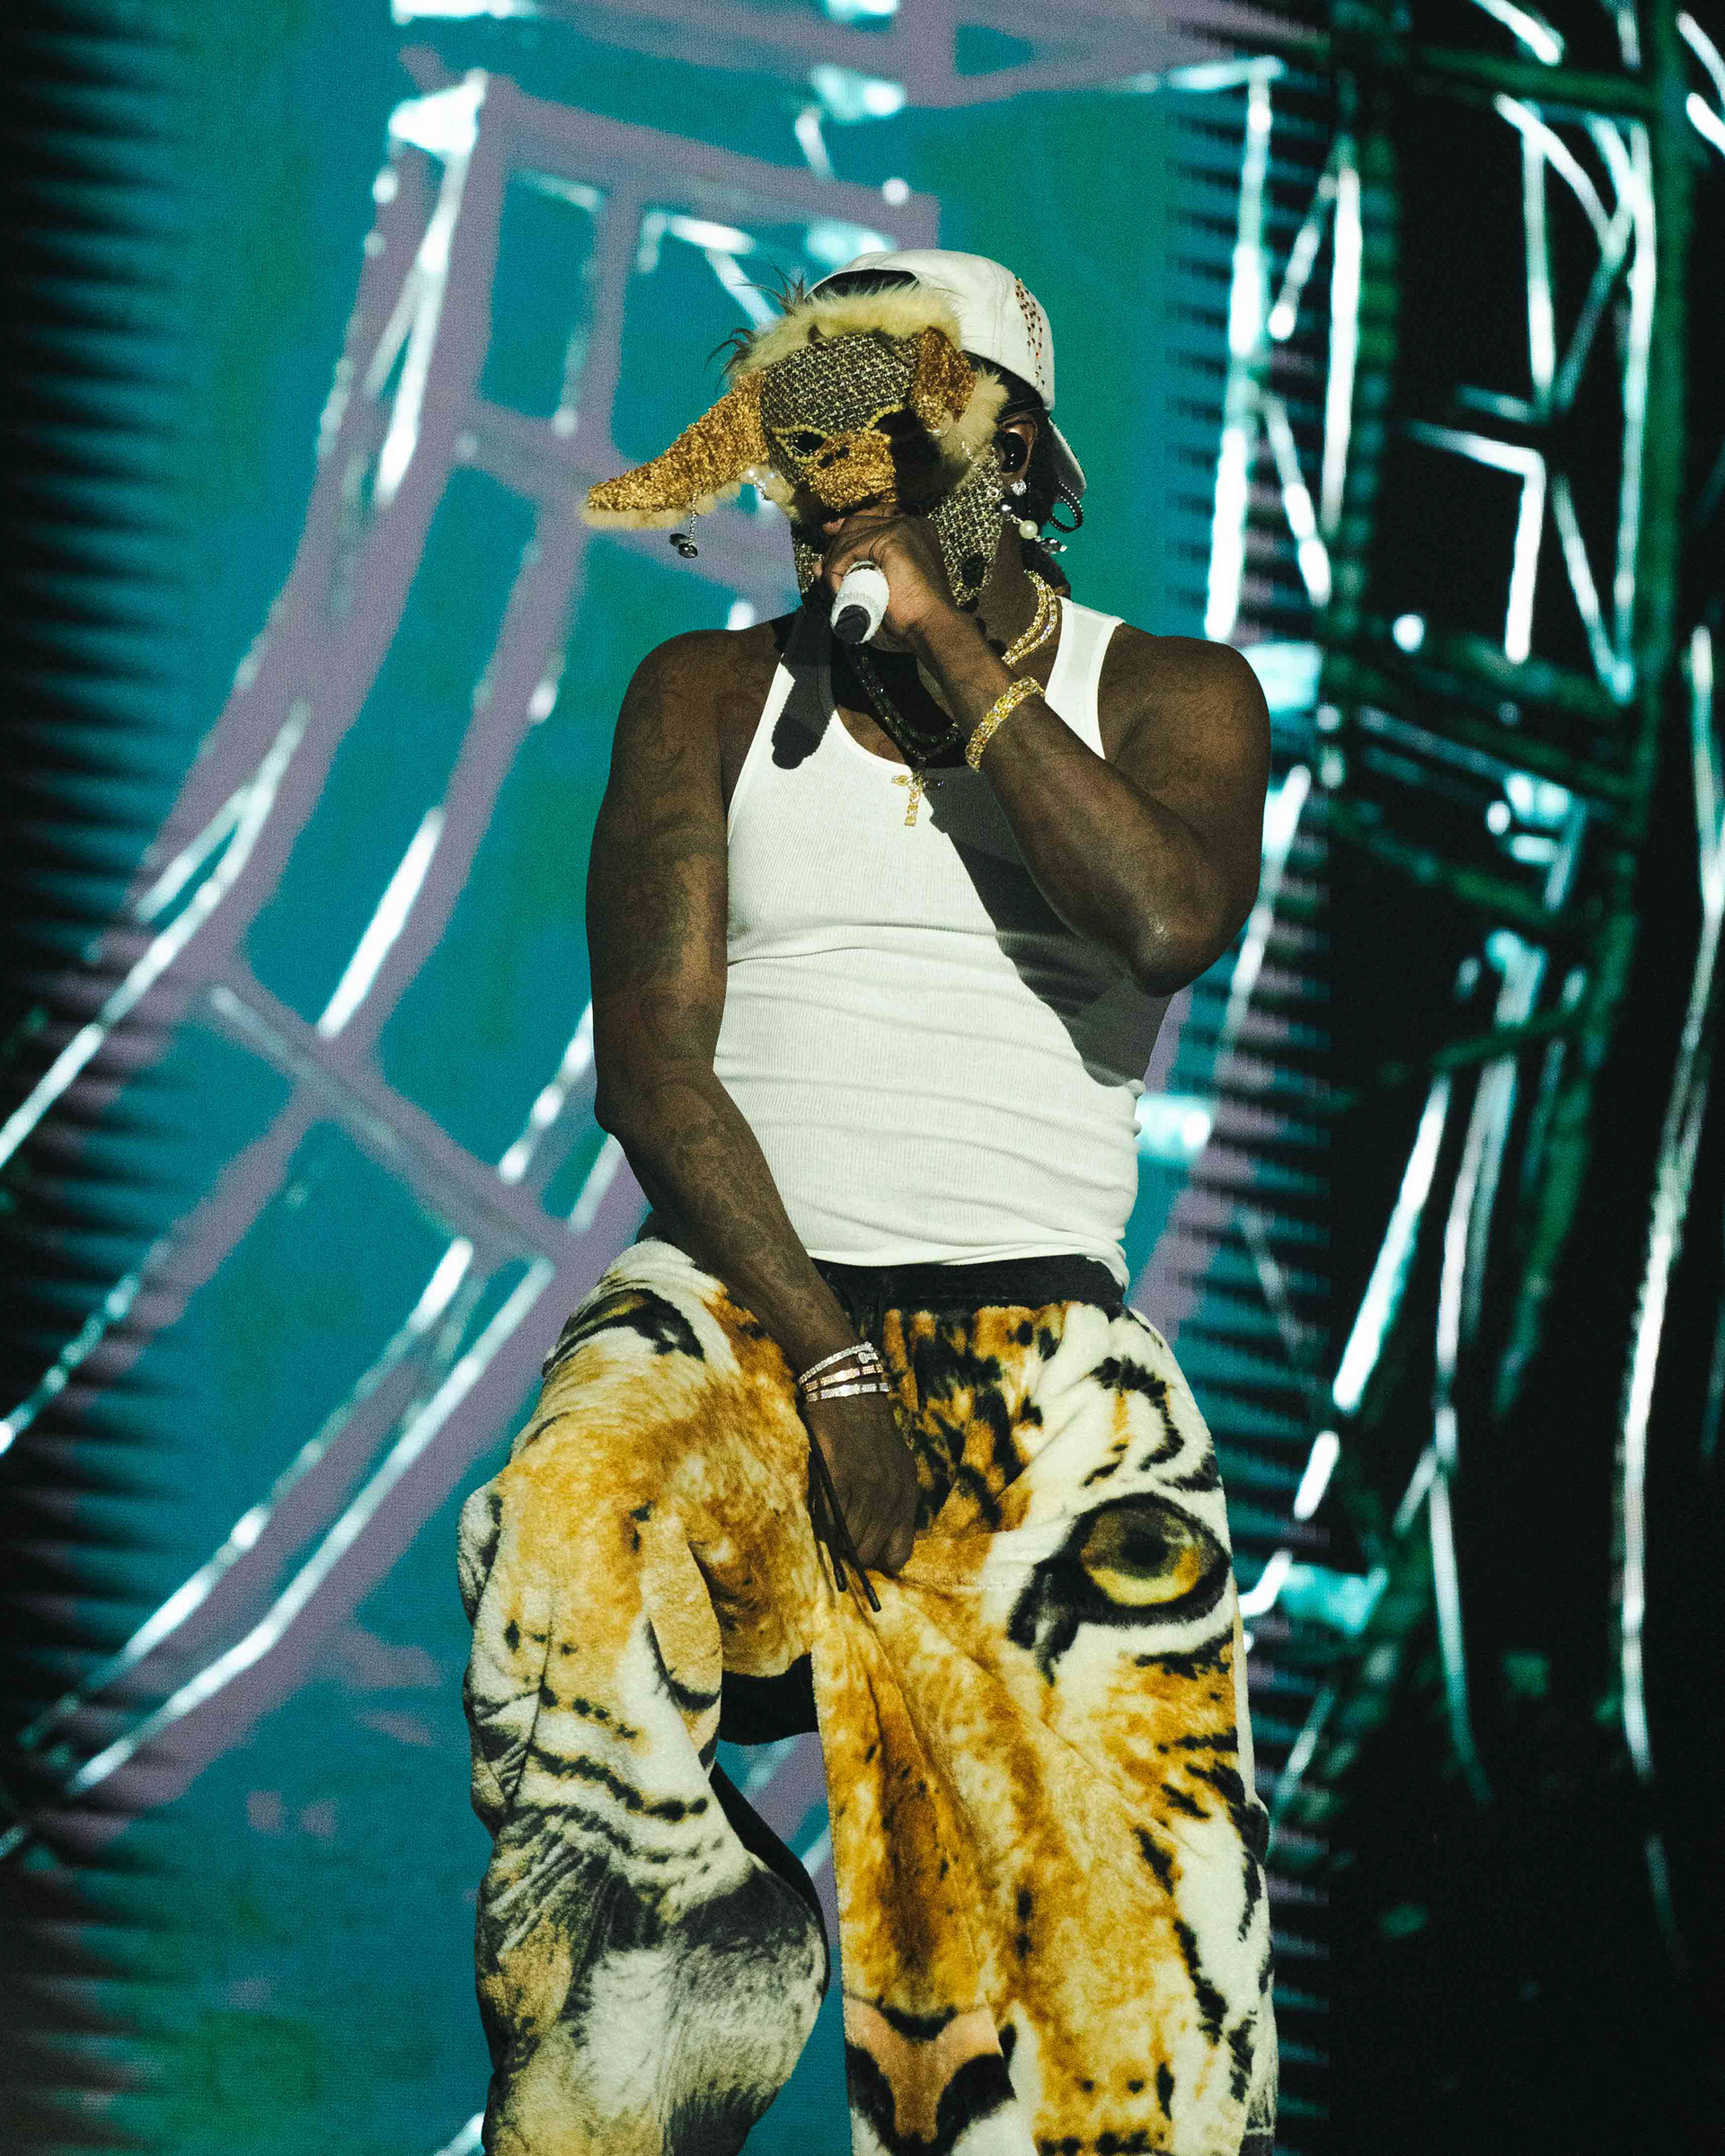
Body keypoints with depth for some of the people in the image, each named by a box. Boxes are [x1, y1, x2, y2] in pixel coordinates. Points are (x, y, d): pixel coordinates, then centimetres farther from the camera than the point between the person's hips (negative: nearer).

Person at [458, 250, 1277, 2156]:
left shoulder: (1167, 695, 9)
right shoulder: (712, 694, 10)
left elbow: (1168, 920, -15)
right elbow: (650, 1070, 0)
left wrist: (943, 640, -9)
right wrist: (827, 1365, -11)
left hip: (1038, 1350, 0)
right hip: (739, 1302, 1)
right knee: (568, 1540, -30)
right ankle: (695, 1968, -12)